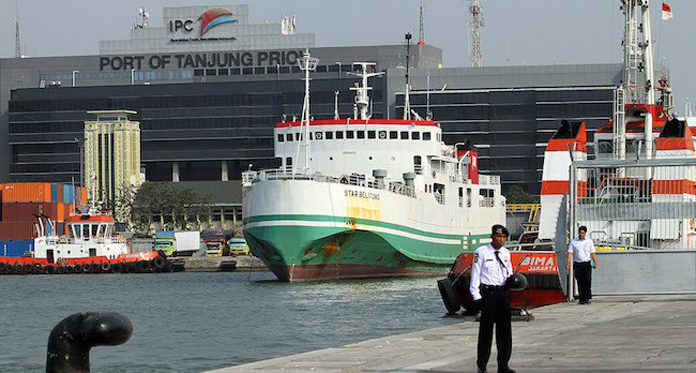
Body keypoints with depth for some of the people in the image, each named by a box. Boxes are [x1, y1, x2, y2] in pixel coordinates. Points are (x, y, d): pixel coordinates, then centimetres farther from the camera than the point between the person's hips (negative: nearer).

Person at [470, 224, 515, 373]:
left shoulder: (506, 253, 12)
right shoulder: (481, 252, -5)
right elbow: (475, 274, -6)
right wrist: (476, 296, -11)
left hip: (503, 292, 5)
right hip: (488, 293, -5)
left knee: (505, 329, 5)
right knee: (486, 329, -3)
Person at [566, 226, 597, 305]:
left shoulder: (589, 241, 10)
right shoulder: (573, 242, 8)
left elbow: (592, 253, 9)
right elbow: (570, 253, 3)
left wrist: (595, 262, -4)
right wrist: (568, 263, -7)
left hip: (587, 264, 0)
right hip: (577, 264, 0)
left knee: (587, 281, -11)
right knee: (580, 282, 1)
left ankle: (586, 298, -10)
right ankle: (581, 299, 6)